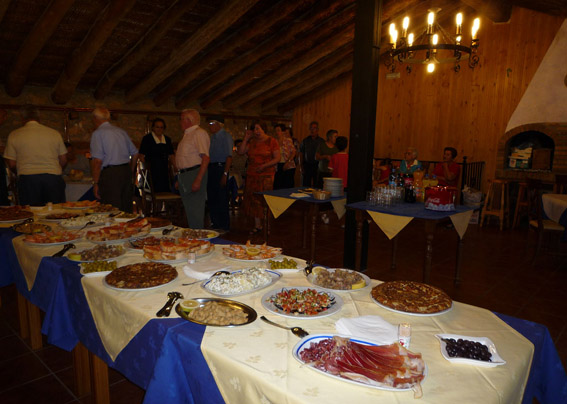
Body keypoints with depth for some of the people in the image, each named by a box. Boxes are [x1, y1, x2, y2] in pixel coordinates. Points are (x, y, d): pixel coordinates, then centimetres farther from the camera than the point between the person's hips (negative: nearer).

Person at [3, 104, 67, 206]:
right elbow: (63, 160, 9)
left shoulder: (14, 135, 5)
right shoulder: (55, 133, 7)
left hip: (27, 178, 0)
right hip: (53, 177, 1)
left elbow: (12, 164, 6)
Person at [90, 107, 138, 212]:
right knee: (126, 210, 12)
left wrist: (95, 183, -9)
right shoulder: (121, 131, 15)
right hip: (126, 172, 6)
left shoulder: (97, 133, -4)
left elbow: (97, 160, -13)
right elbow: (135, 153, 18)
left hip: (110, 174, -6)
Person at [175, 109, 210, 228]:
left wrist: (198, 180, -26)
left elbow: (206, 158, -20)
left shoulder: (199, 133, -11)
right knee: (189, 211, 15)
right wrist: (180, 179, 19)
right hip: (184, 175, 10)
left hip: (194, 174, -10)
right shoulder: (187, 134, 19)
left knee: (195, 211, -7)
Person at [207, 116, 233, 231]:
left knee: (221, 198, -3)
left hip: (220, 168, -8)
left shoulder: (226, 136, -9)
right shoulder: (213, 137, 17)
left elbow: (229, 156, -16)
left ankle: (224, 227, 7)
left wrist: (225, 173, -23)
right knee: (211, 197, 13)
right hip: (211, 169, 9)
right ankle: (215, 224, 26)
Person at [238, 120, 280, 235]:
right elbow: (240, 152, 5)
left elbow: (277, 158, -5)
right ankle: (257, 225, 14)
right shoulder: (252, 141, 13)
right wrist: (246, 139, 0)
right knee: (253, 199, 4)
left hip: (266, 175, -5)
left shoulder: (271, 141, 0)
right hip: (252, 174, 5)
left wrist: (264, 166, -16)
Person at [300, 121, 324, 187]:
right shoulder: (305, 141, 9)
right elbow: (301, 154, 9)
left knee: (317, 185, -1)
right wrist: (301, 166, 2)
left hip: (317, 165, -1)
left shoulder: (322, 141, 5)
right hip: (307, 165, 1)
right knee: (306, 184, -1)